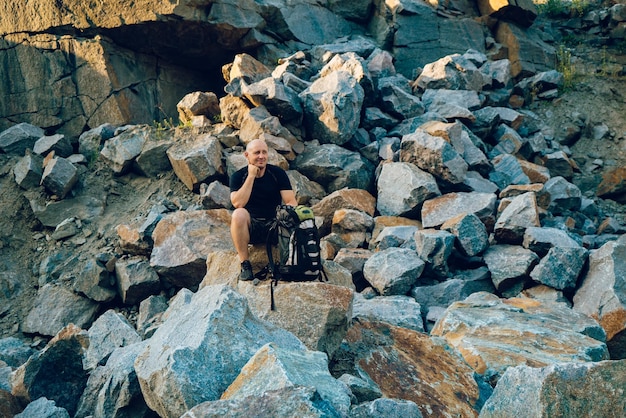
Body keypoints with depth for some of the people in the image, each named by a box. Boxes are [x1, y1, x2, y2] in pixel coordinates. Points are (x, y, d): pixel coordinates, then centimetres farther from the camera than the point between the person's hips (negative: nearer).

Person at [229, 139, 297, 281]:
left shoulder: (278, 173, 1)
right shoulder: (238, 176, -1)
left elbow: (291, 202, -7)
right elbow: (238, 203, -18)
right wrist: (251, 176, -18)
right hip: (249, 227, -1)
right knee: (239, 214, -34)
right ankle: (245, 264, -22)